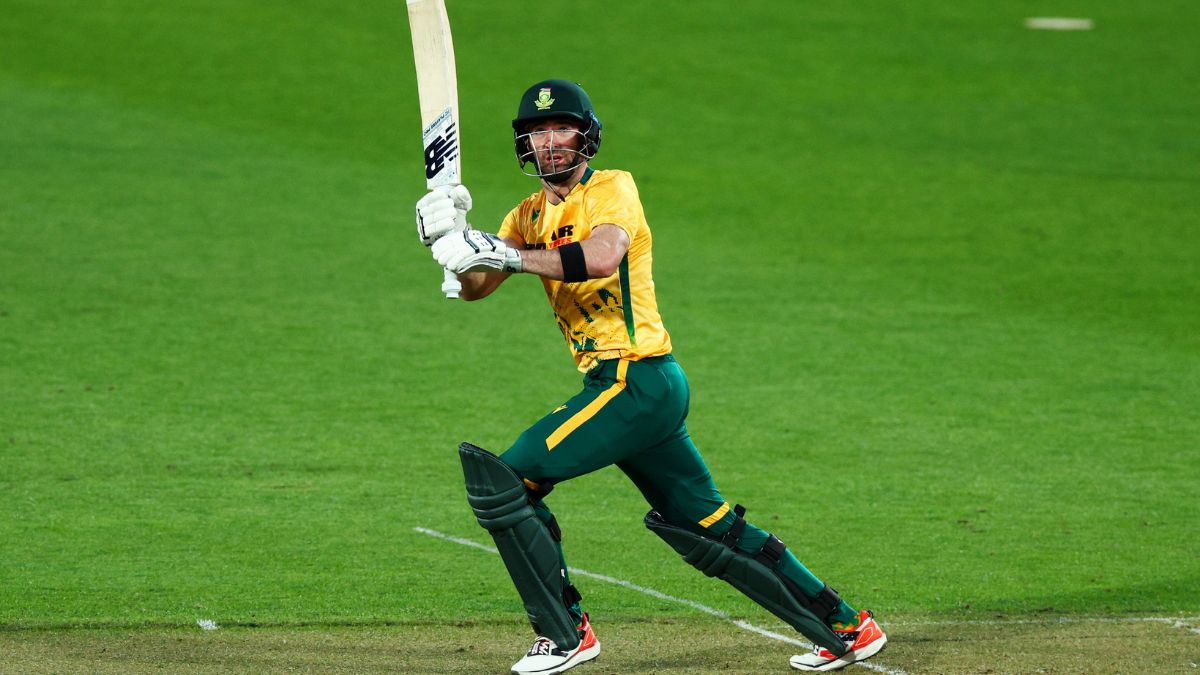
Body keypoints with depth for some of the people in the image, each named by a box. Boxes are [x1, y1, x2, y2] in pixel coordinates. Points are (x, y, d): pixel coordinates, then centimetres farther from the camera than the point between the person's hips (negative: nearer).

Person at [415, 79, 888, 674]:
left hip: (637, 379, -8)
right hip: (619, 386, 8)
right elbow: (475, 287, 6)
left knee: (506, 481, -11)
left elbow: (601, 257, -27)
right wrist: (453, 241, -14)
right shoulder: (531, 215, 17)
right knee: (709, 529, 12)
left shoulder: (612, 188, -5)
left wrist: (508, 254, -29)